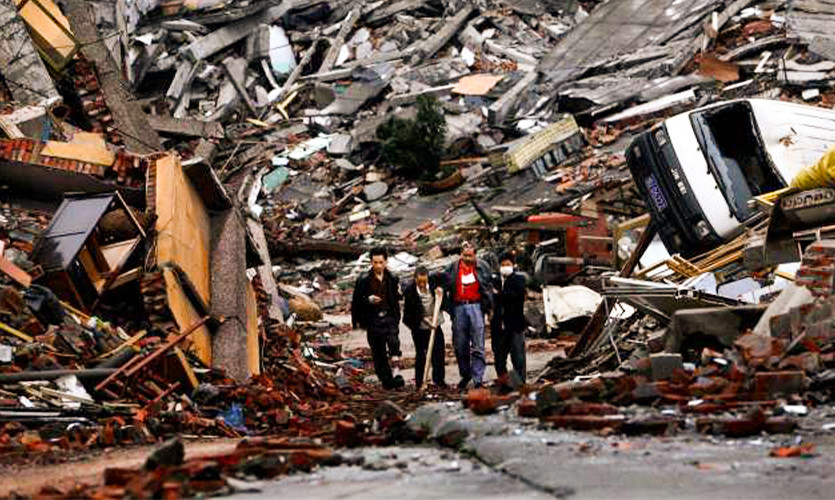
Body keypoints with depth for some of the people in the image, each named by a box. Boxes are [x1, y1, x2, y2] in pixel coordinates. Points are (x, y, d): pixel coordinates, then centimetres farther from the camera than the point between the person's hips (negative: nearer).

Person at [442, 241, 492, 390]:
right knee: (460, 345, 8)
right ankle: (465, 375, 25)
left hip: (476, 306, -2)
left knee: (478, 347, -5)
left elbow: (488, 288, 7)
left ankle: (478, 379, -3)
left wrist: (488, 307, 0)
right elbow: (444, 287, 10)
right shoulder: (453, 268, 7)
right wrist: (448, 307, 2)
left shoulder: (482, 267, 4)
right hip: (458, 308, 2)